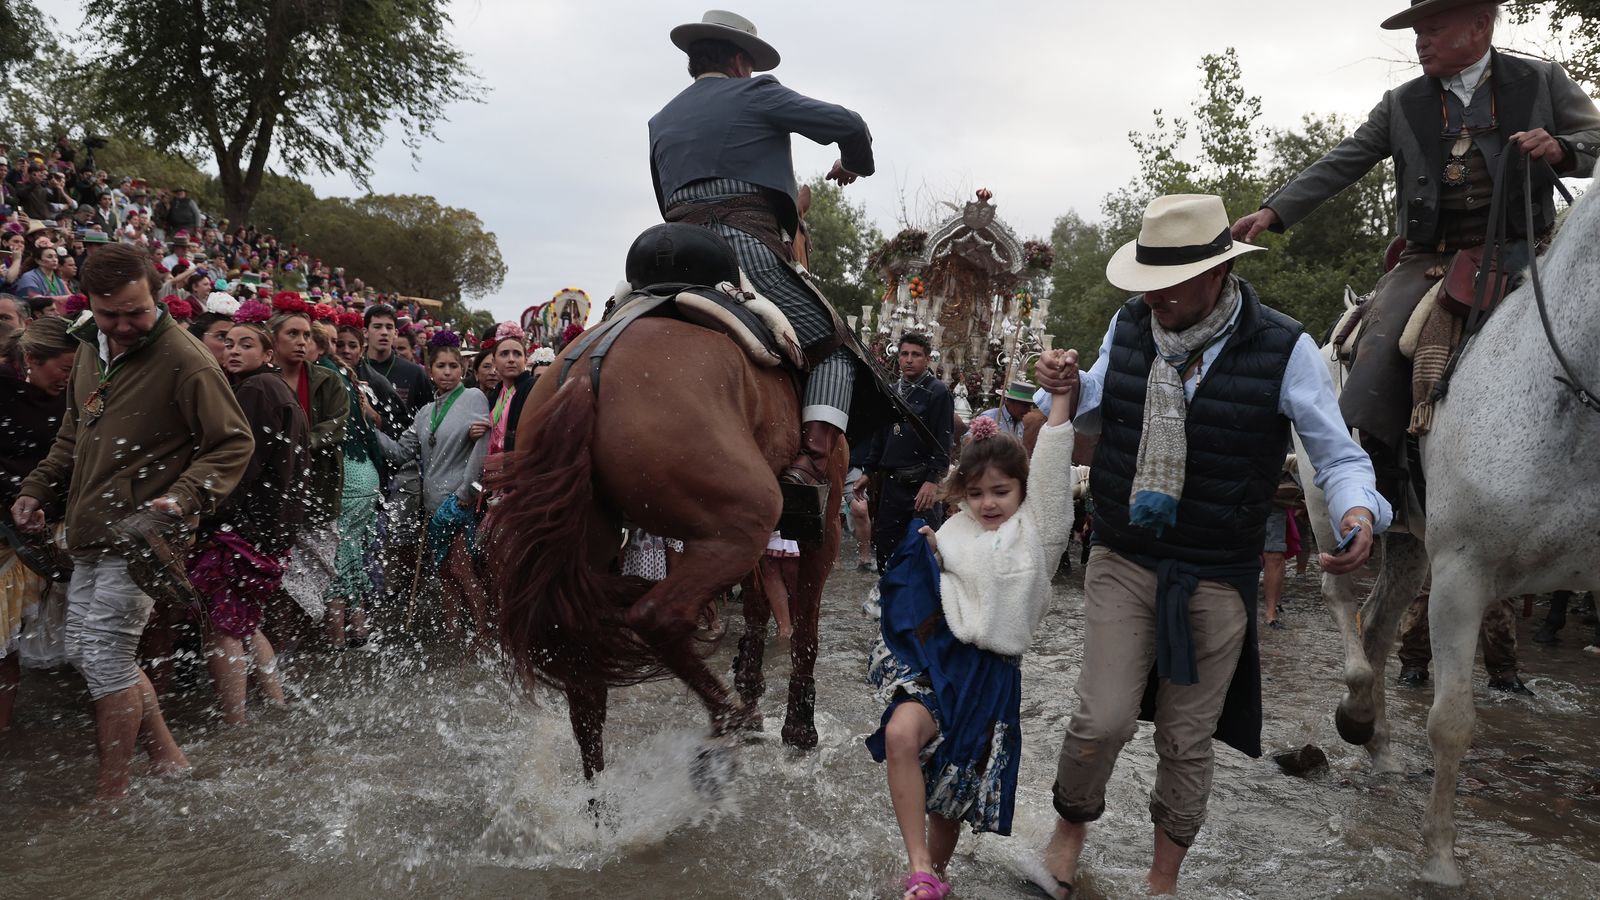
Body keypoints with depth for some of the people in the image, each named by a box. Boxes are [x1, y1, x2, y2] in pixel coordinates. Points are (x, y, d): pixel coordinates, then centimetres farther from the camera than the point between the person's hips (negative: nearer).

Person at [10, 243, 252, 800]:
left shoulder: (185, 362, -15)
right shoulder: (91, 349, 11)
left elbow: (233, 444, -13)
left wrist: (184, 498, -26)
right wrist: (37, 489, 13)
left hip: (140, 538, -9)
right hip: (91, 536, 9)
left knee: (105, 659, -5)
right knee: (84, 650, 14)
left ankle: (112, 796, 12)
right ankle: (169, 760, 26)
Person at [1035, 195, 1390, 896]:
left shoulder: (1283, 349, -13)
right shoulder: (1129, 324, -2)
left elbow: (1339, 456, -6)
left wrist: (1358, 510, -28)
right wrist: (1067, 387, -8)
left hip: (1216, 578, -1)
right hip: (1121, 561, 2)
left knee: (1187, 739, 12)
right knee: (1102, 720, -2)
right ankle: (1071, 824, 30)